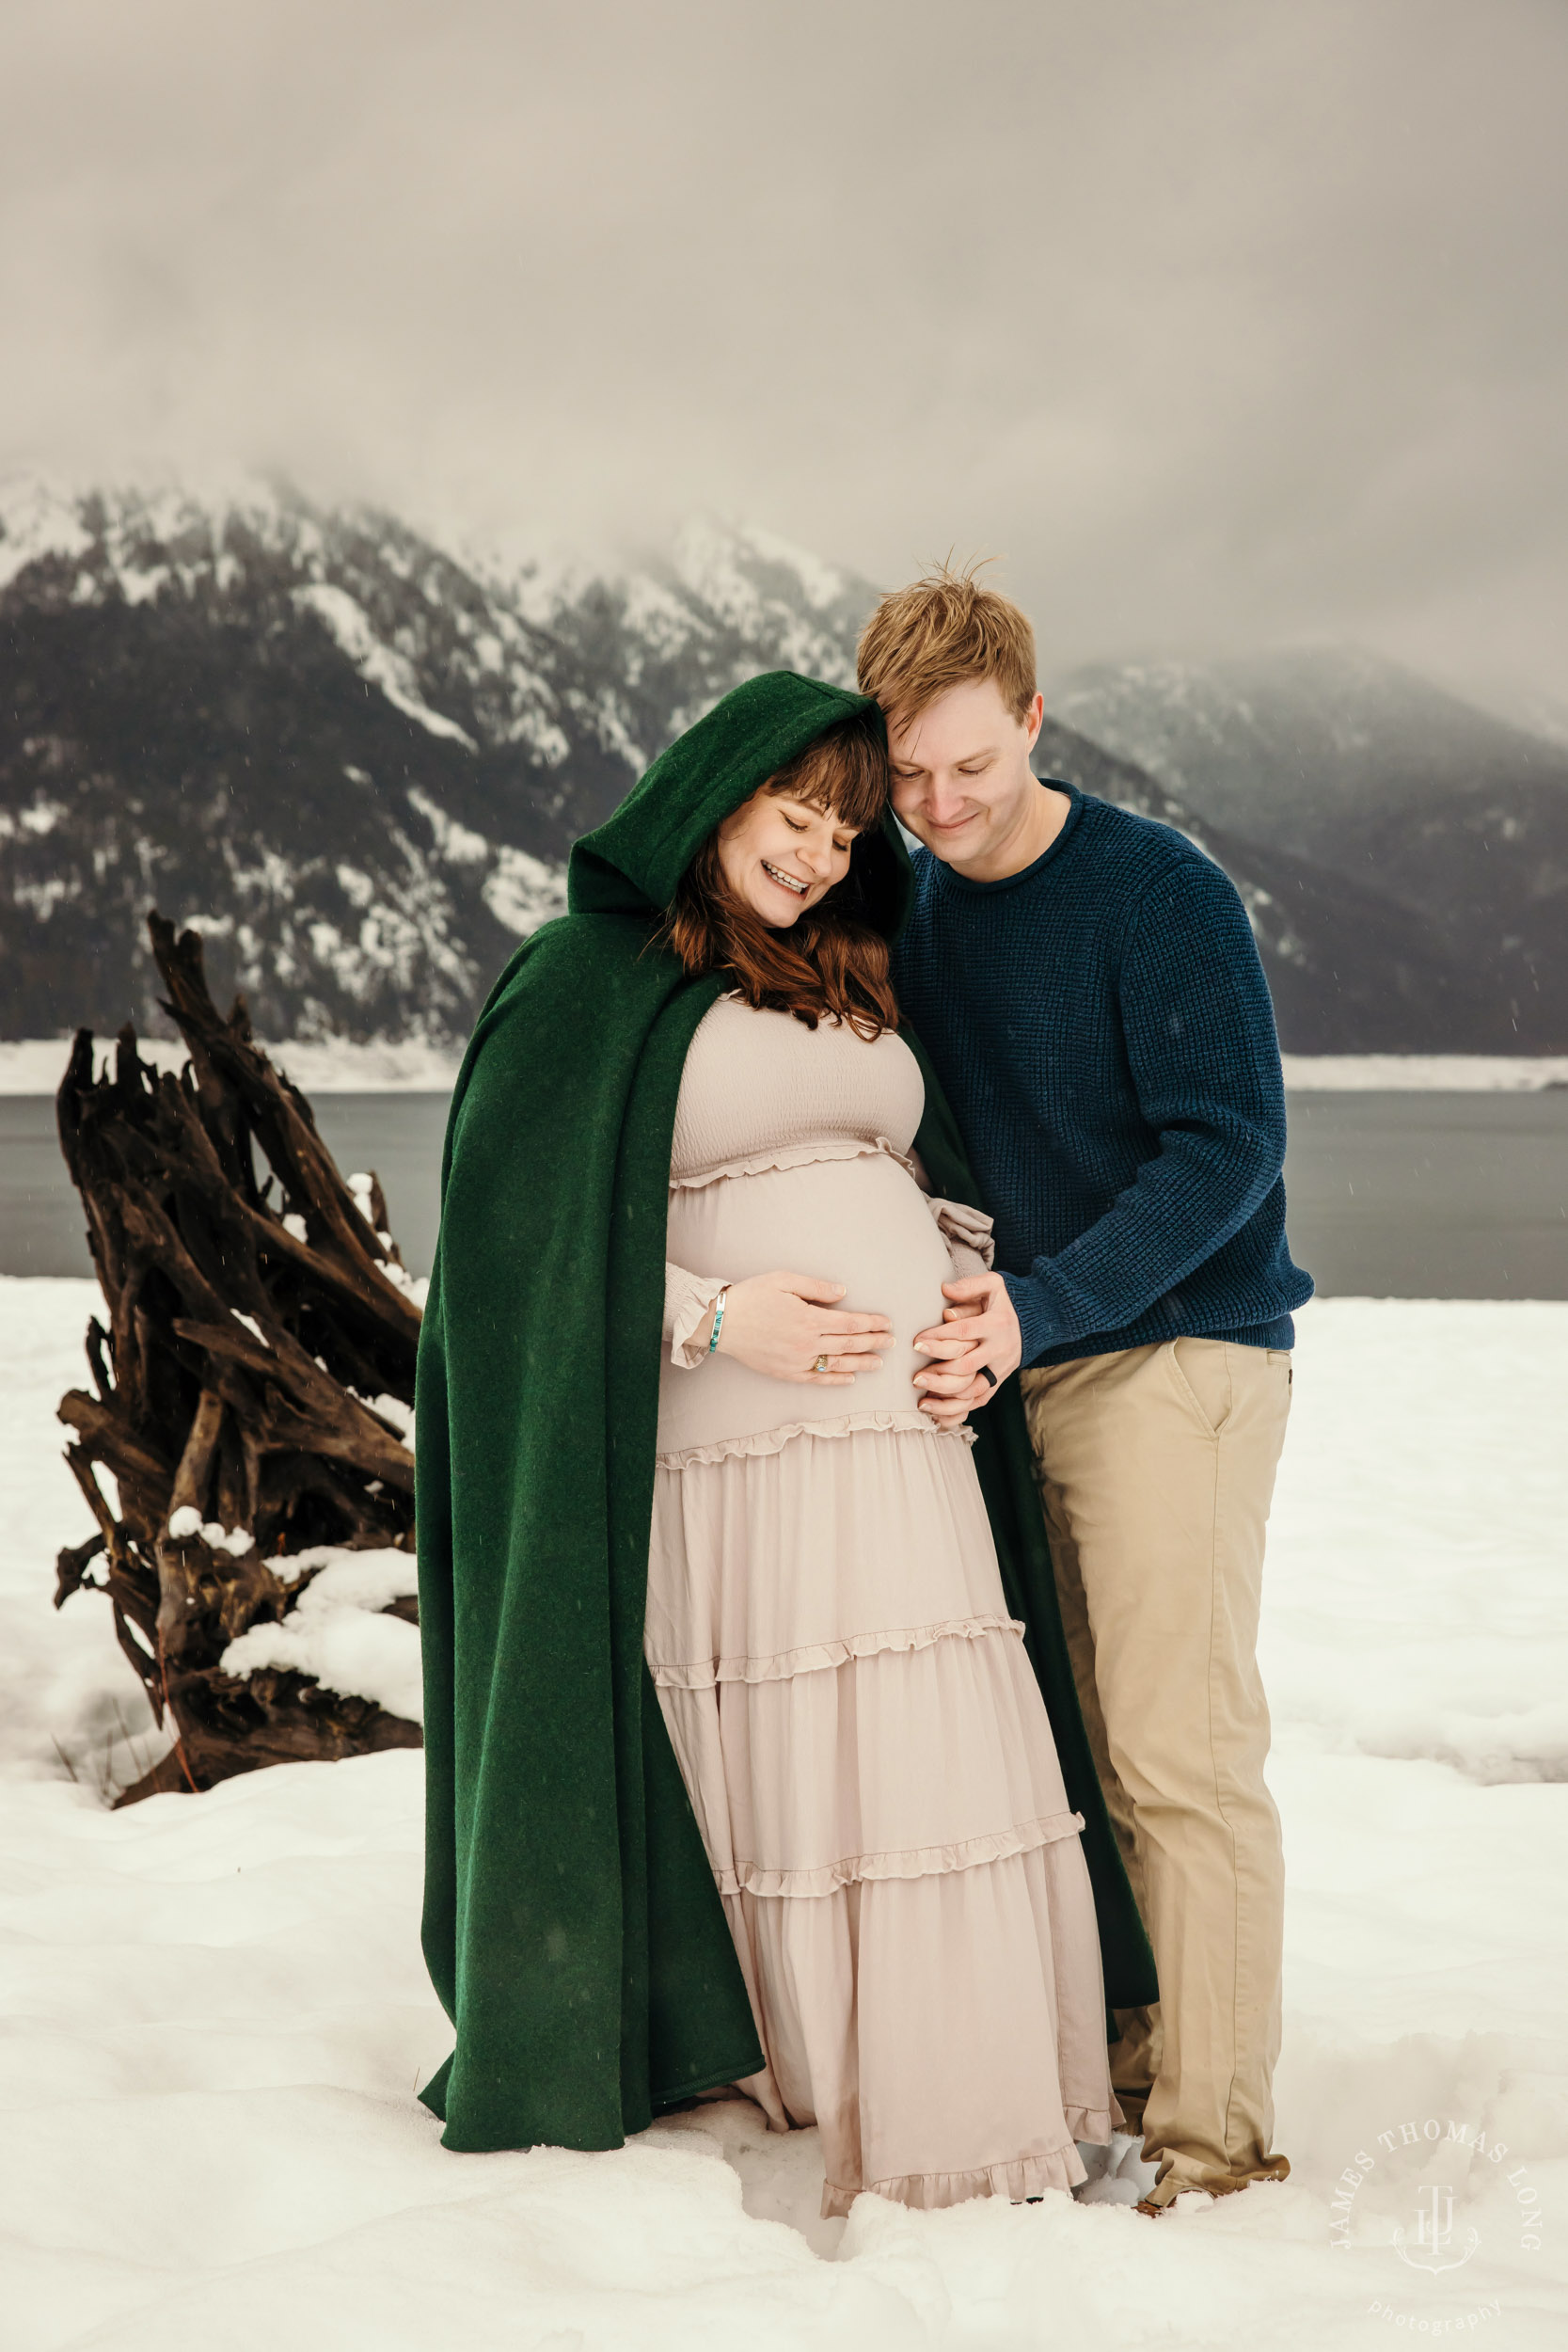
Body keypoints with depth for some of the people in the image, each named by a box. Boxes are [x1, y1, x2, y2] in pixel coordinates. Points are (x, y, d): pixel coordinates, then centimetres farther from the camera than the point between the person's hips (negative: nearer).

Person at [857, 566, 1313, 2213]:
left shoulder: (1159, 893, -11)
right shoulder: (900, 909, 10)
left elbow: (1225, 1149, -16)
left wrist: (1036, 1310, -23)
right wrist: (950, 1302, 1)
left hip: (1174, 1352, -7)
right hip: (1007, 1370, 7)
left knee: (1177, 1749, -8)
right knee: (1069, 1747, 9)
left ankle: (1214, 2133, -2)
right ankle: (1125, 2056, 19)